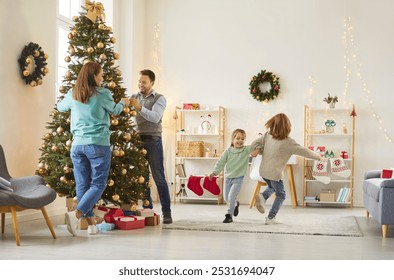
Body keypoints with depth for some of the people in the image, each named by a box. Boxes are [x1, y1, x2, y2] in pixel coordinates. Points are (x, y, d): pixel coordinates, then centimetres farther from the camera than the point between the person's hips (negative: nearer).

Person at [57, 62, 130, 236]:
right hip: (98, 145, -4)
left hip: (77, 145, 5)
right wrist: (123, 103, 34)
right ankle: (76, 214, -18)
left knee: (82, 185, 9)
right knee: (98, 184, 1)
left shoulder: (72, 95, 7)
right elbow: (115, 111, 13)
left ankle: (91, 223, 12)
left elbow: (60, 107, 27)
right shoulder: (103, 94, -5)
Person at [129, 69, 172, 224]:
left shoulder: (159, 99, 0)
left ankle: (166, 212, -3)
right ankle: (147, 209, 14)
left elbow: (155, 117, -16)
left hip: (153, 140, -4)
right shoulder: (134, 97, 13)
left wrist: (140, 107, -29)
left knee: (159, 177, -5)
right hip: (137, 140, 4)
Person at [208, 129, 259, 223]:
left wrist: (257, 149, -35)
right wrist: (214, 172, -17)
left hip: (238, 177, -3)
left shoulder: (247, 149, -9)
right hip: (228, 177, 3)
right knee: (226, 198, 16)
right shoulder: (228, 151, -5)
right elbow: (221, 162, -5)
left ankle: (229, 215, 2)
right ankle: (236, 204, 48)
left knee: (231, 197, -14)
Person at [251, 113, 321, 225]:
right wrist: (317, 156, 7)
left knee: (272, 187, 32)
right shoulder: (288, 142, -15)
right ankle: (270, 218, 10)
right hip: (274, 173, -6)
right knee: (281, 195, 14)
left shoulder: (267, 135, -2)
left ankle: (262, 197, 3)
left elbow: (254, 143, 3)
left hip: (263, 170, 6)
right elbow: (303, 151, -7)